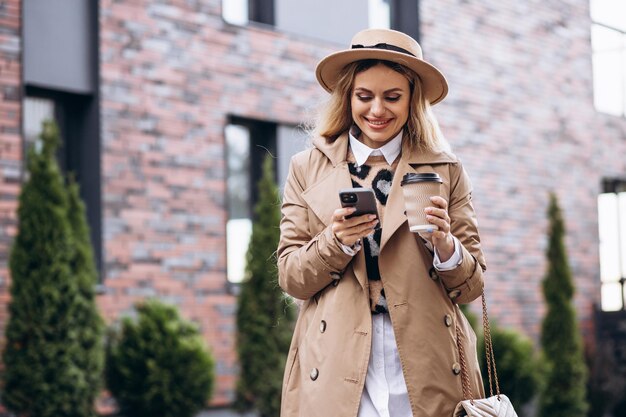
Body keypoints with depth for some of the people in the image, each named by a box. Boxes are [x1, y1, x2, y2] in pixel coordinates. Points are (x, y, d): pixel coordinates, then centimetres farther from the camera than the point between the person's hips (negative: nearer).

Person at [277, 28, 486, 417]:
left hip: (427, 369, 0)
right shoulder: (308, 168, 8)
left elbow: (472, 286, 5)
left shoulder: (446, 171, 7)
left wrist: (444, 243, -14)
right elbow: (291, 278, 4)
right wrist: (335, 240, -13)